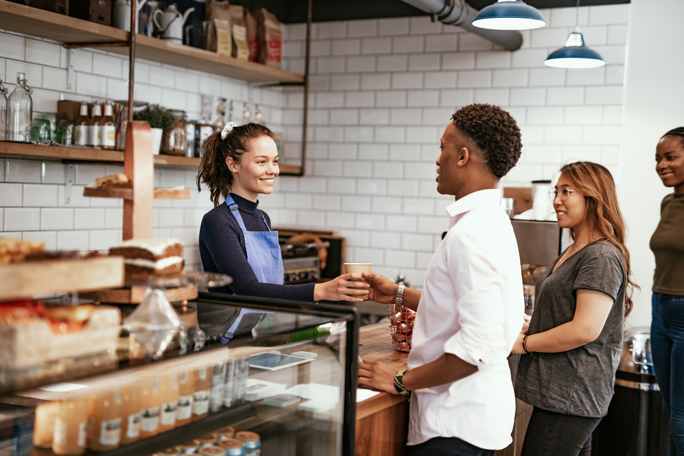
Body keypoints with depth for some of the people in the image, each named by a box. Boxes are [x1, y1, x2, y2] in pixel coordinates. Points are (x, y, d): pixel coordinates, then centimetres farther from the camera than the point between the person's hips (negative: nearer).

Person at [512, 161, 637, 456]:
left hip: (570, 397, -10)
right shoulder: (573, 252, 17)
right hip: (565, 393, 10)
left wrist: (524, 343, -13)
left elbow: (586, 329, -23)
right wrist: (523, 330, 8)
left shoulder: (602, 257, -16)